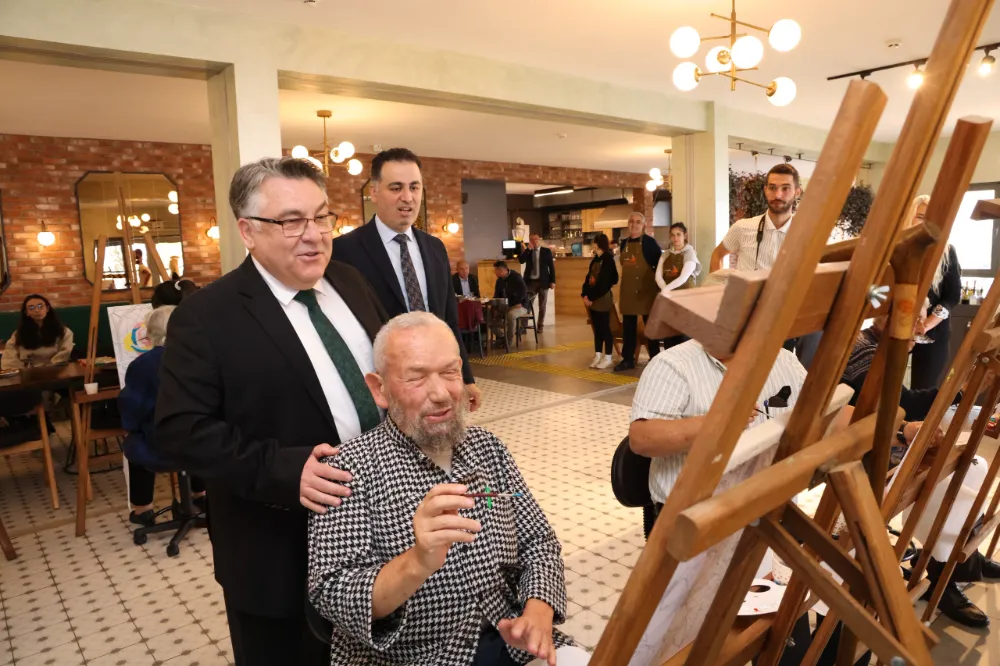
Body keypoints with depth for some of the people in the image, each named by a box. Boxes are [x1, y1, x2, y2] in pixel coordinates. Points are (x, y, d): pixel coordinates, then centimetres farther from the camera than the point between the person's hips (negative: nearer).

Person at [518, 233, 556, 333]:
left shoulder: (546, 251, 2)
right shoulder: (527, 251, 7)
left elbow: (551, 266, 0)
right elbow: (521, 261, -11)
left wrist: (553, 281, -6)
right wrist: (528, 249, -16)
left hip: (543, 281, -1)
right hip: (530, 281, 1)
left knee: (542, 306, 6)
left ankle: (540, 326, 16)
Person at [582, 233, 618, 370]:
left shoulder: (608, 260, -10)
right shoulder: (595, 260, 15)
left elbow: (603, 282, -16)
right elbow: (588, 278, 11)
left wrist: (592, 298, -14)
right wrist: (585, 295, -1)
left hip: (603, 298, -8)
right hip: (592, 299, 8)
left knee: (605, 328, -3)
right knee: (597, 328, 10)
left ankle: (608, 357, 2)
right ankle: (598, 355, 16)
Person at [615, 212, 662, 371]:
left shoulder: (649, 242, -7)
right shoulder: (624, 243, 10)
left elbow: (659, 265, -8)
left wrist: (656, 282, -10)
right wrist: (623, 284, 15)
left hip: (646, 289, -5)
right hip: (628, 290, 6)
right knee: (627, 326, 8)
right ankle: (627, 359, 16)